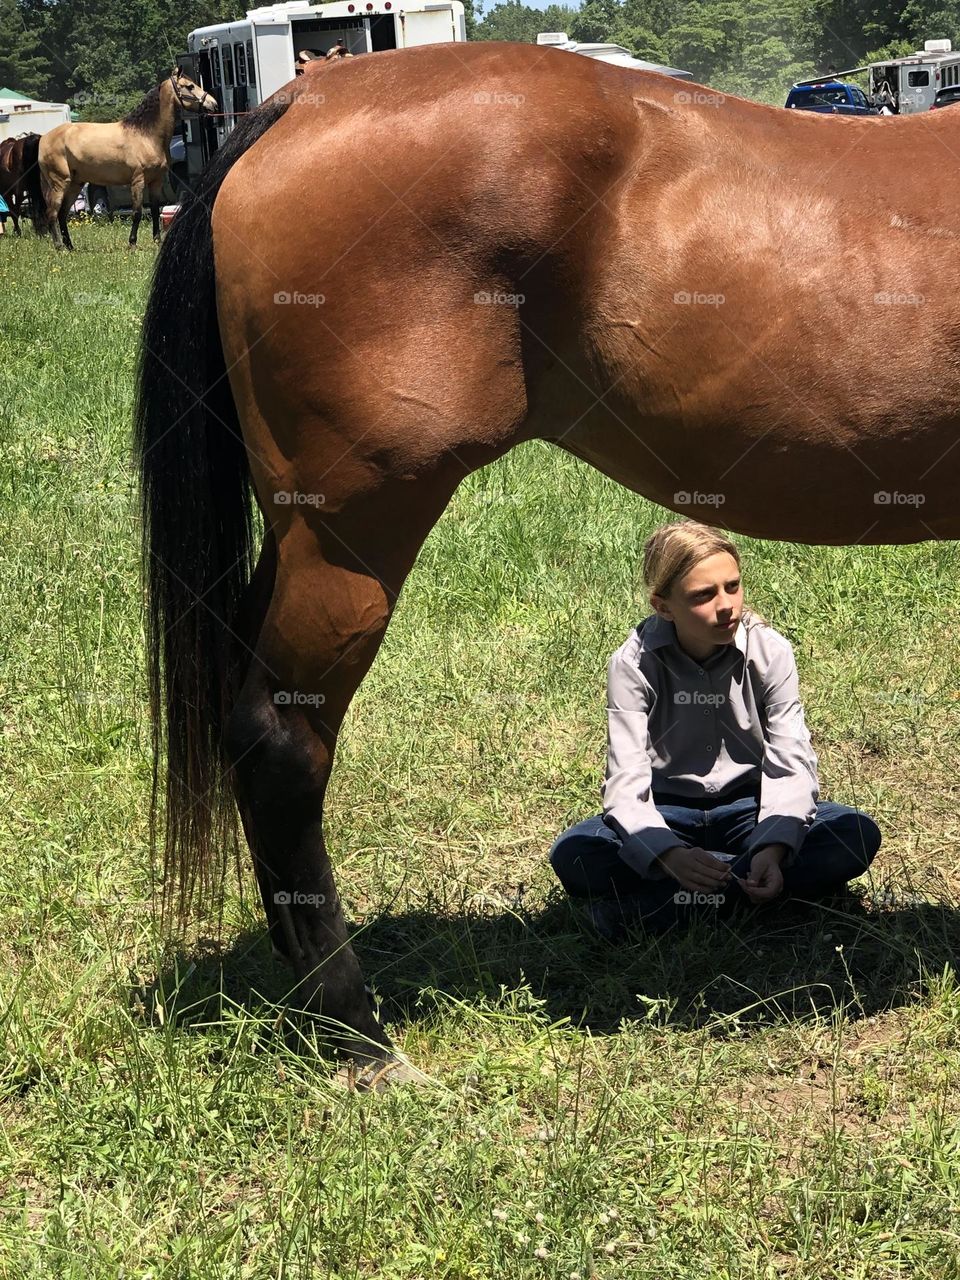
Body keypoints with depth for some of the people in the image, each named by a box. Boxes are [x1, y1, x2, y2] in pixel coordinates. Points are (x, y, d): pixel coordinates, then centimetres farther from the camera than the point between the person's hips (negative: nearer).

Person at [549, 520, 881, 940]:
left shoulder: (770, 651, -12)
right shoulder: (634, 664, -16)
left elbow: (791, 764, -17)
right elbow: (626, 782, -23)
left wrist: (773, 848, -38)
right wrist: (671, 855, -44)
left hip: (748, 806, 1)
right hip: (668, 812, -1)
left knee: (857, 834, -27)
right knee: (572, 854, -30)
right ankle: (745, 887, -25)